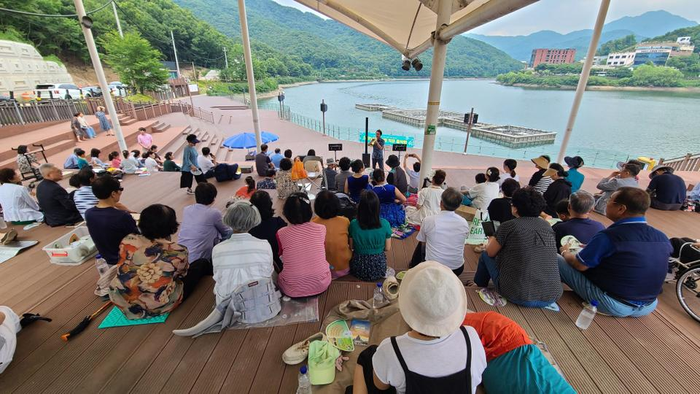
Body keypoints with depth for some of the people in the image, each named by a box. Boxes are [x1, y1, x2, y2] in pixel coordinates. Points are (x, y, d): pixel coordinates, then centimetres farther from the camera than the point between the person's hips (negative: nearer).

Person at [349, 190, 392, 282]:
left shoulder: (353, 224, -20)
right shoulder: (385, 224, -20)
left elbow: (351, 247, -4)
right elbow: (387, 248, -7)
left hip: (358, 270, 0)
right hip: (379, 270, 0)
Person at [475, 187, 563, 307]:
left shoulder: (508, 226, -9)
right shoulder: (547, 226, 5)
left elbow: (490, 253, 4)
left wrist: (491, 241, 26)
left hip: (518, 296, -5)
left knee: (485, 255, 18)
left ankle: (479, 287, 39)